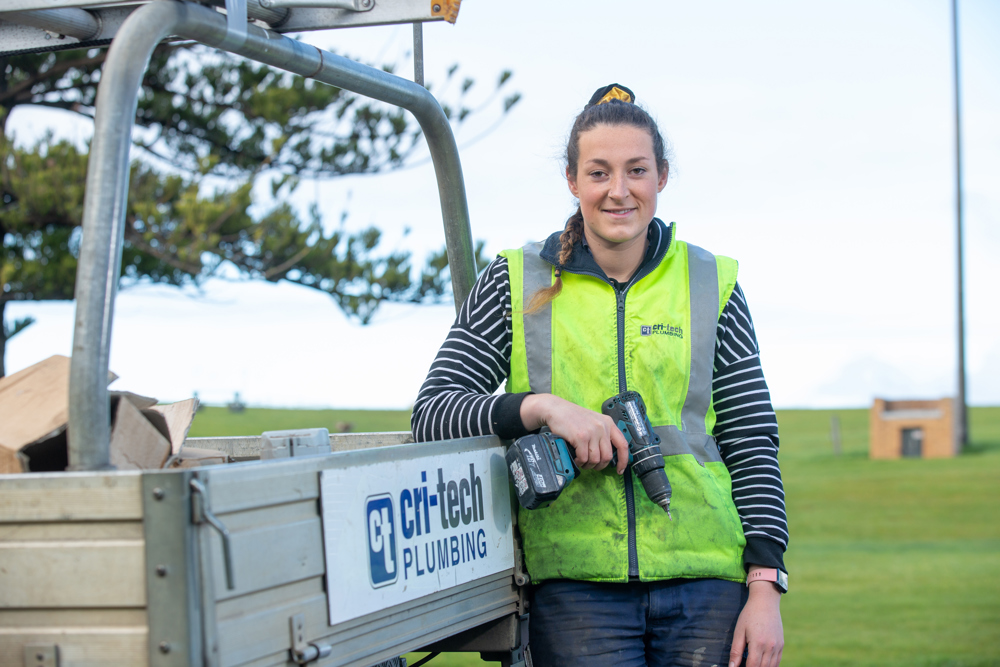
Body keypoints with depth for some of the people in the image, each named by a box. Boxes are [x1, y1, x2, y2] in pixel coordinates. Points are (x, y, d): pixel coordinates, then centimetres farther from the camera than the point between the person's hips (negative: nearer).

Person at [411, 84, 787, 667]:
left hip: (706, 580, 1)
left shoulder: (712, 285, 8)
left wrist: (766, 587, -2)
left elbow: (753, 444, 7)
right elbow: (432, 412, 0)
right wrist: (542, 406, -16)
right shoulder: (517, 282, 5)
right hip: (575, 585, -1)